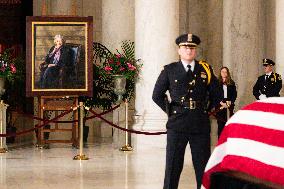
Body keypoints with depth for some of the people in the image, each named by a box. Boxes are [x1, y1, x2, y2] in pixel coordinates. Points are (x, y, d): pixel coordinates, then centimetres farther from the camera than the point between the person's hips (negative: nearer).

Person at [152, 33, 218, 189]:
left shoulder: (205, 70, 8)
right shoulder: (169, 70, 4)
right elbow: (157, 96, 11)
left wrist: (205, 110, 10)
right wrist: (170, 110, 5)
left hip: (201, 125, 1)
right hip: (177, 124, -1)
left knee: (203, 166, 5)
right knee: (173, 167, 1)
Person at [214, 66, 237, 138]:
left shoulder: (231, 83, 13)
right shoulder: (217, 82, 5)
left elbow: (234, 94, 9)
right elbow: (215, 95, -1)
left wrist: (230, 102, -6)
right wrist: (221, 103, -12)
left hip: (229, 106, 2)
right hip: (220, 106, -2)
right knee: (221, 124, -4)